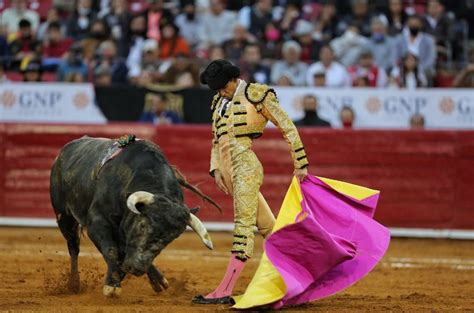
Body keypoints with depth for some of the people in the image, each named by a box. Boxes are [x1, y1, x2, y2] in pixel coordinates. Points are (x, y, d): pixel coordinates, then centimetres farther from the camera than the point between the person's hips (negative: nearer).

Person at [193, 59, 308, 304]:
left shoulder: (256, 94, -2)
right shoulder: (219, 101, 19)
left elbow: (287, 127, -3)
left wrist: (300, 164, -6)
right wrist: (216, 168, 8)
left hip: (246, 165, -7)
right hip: (228, 171, 7)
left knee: (244, 224, -12)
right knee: (267, 227, 9)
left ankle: (224, 292, -20)